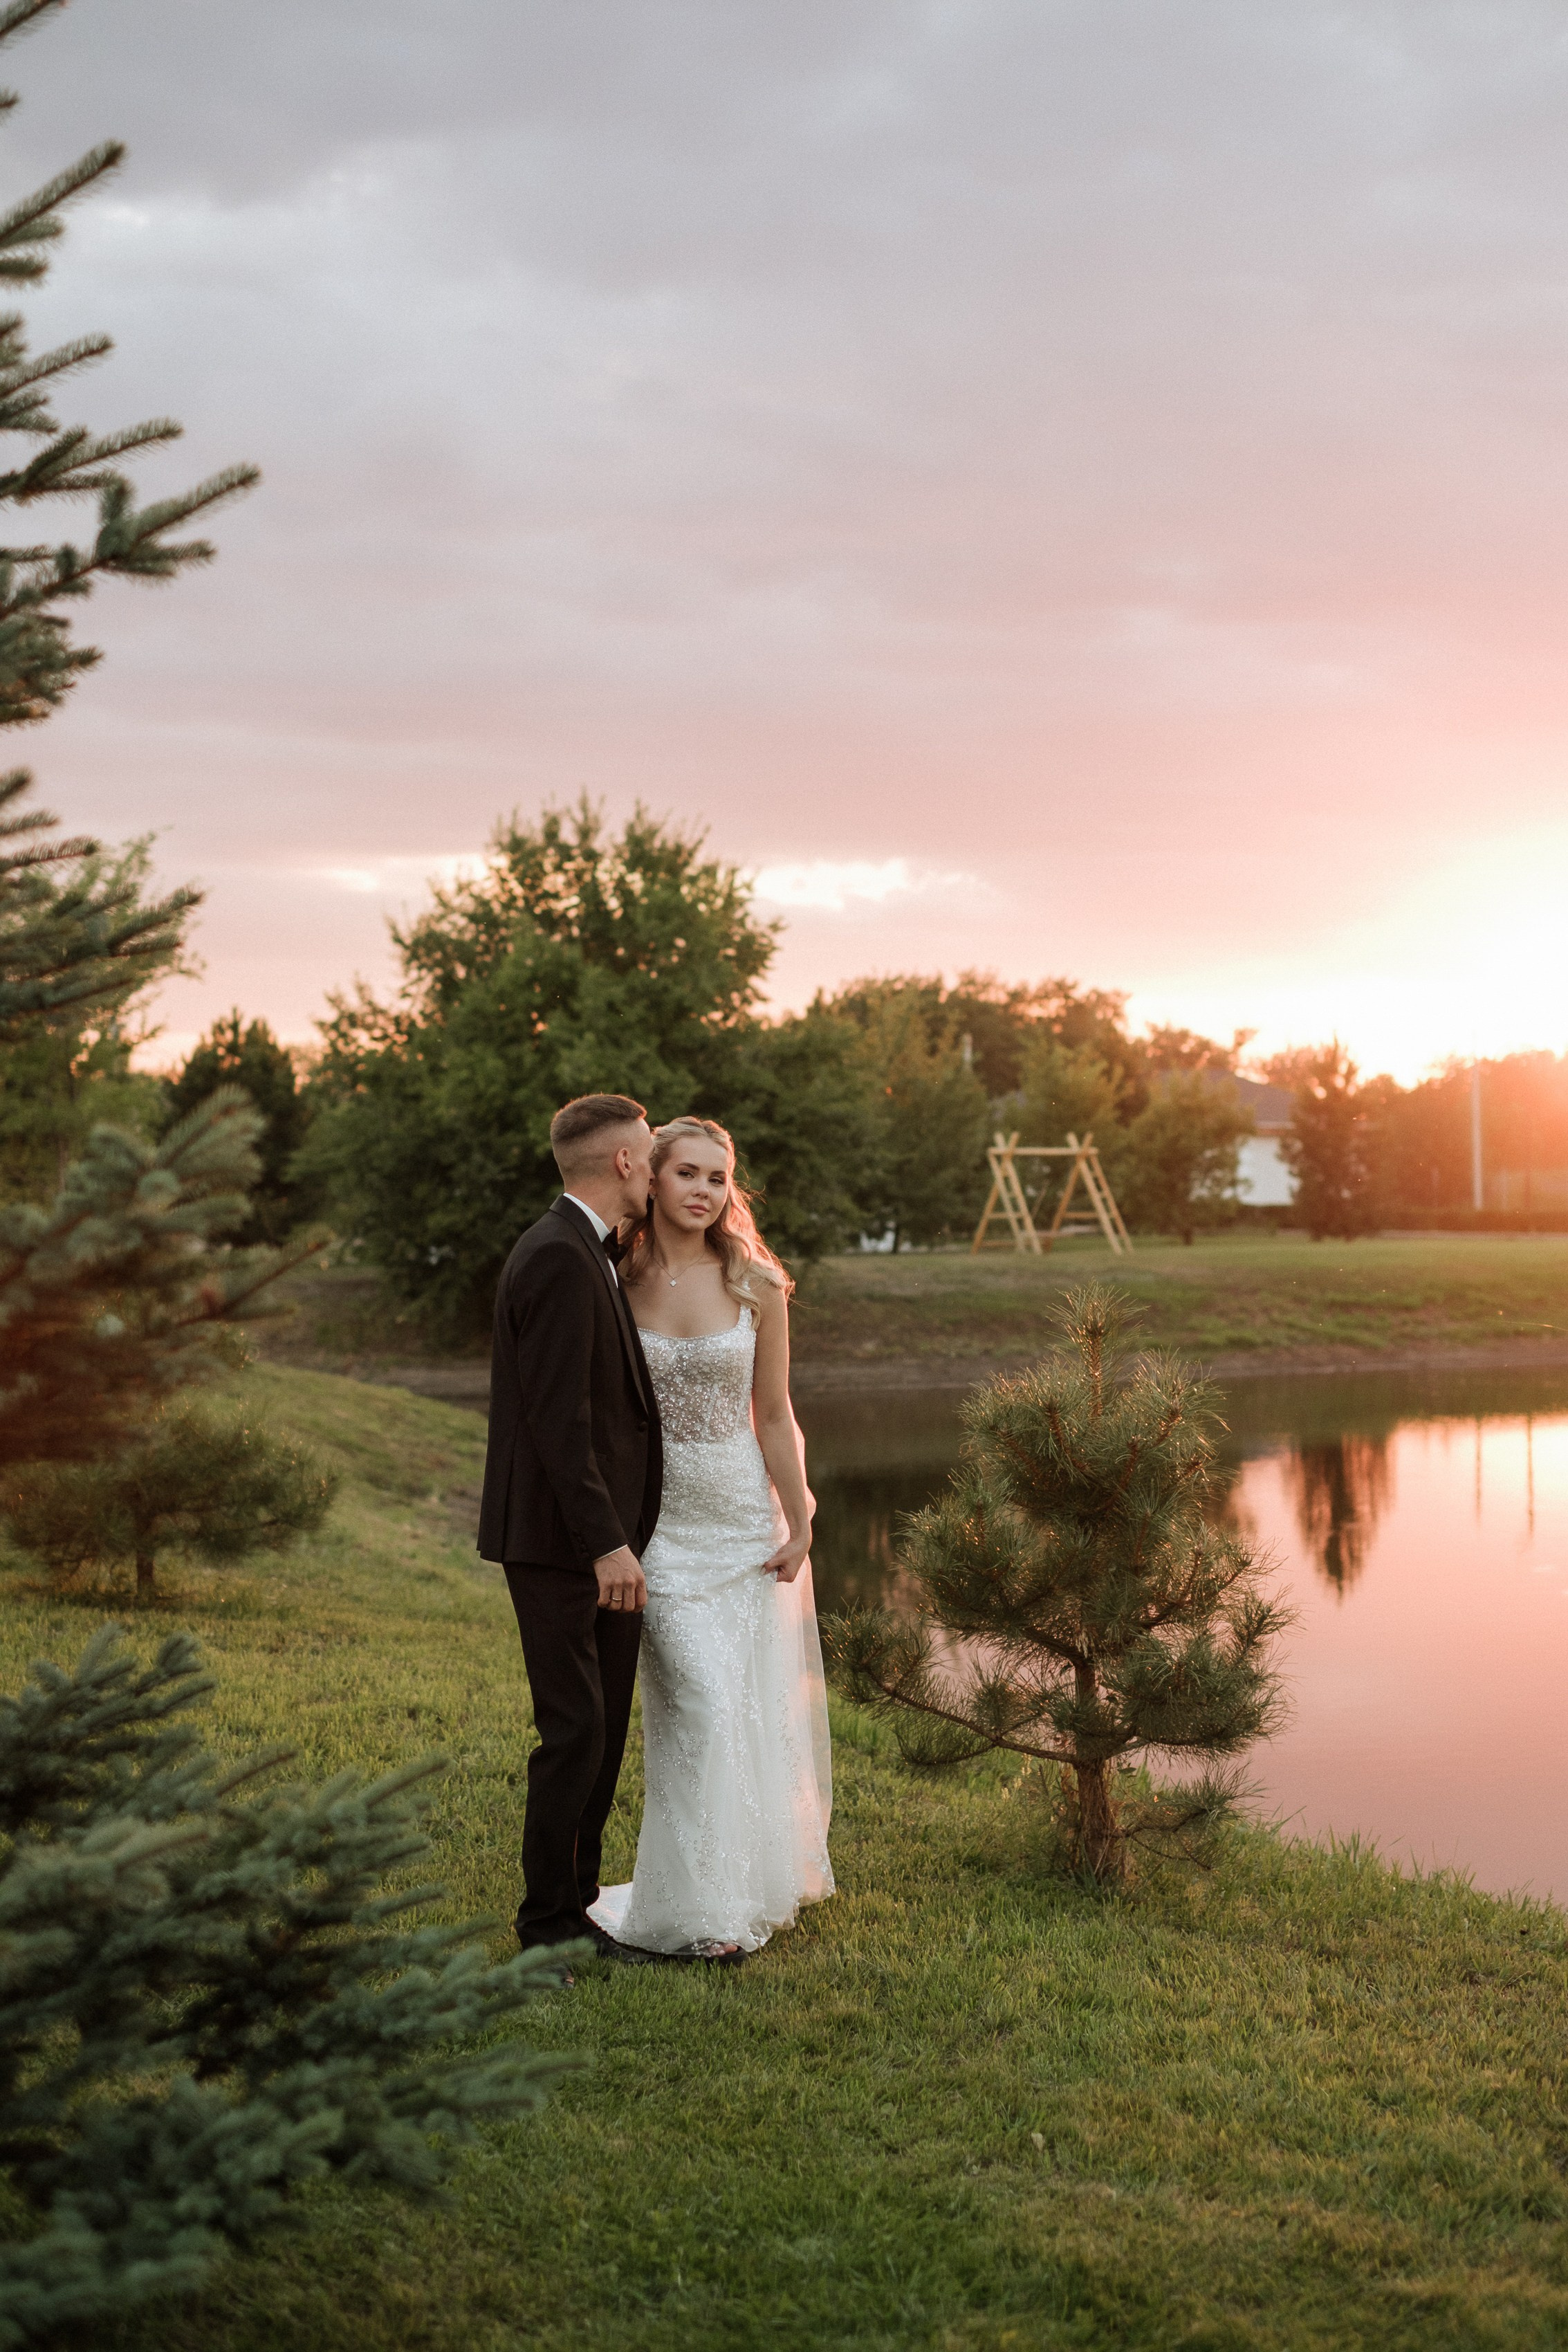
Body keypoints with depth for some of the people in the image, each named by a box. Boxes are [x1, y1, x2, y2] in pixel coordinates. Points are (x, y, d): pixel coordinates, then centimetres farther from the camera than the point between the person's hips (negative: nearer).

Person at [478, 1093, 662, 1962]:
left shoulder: (579, 1253, 16)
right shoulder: (559, 1259, -17)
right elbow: (557, 1419, -22)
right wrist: (606, 1544, -23)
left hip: (596, 1536, 10)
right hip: (563, 1541, -10)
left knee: (602, 1729, 13)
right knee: (575, 1730, -4)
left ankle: (573, 1908, 22)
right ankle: (549, 1926, 6)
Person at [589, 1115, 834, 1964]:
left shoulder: (756, 1288, -2)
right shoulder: (619, 1283, -3)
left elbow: (774, 1417, 2)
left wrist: (799, 1528, 1)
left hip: (745, 1517, 1)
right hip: (660, 1520, -1)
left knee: (749, 1704, 6)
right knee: (700, 1703, -7)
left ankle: (752, 1878, 23)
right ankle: (701, 1906, 5)